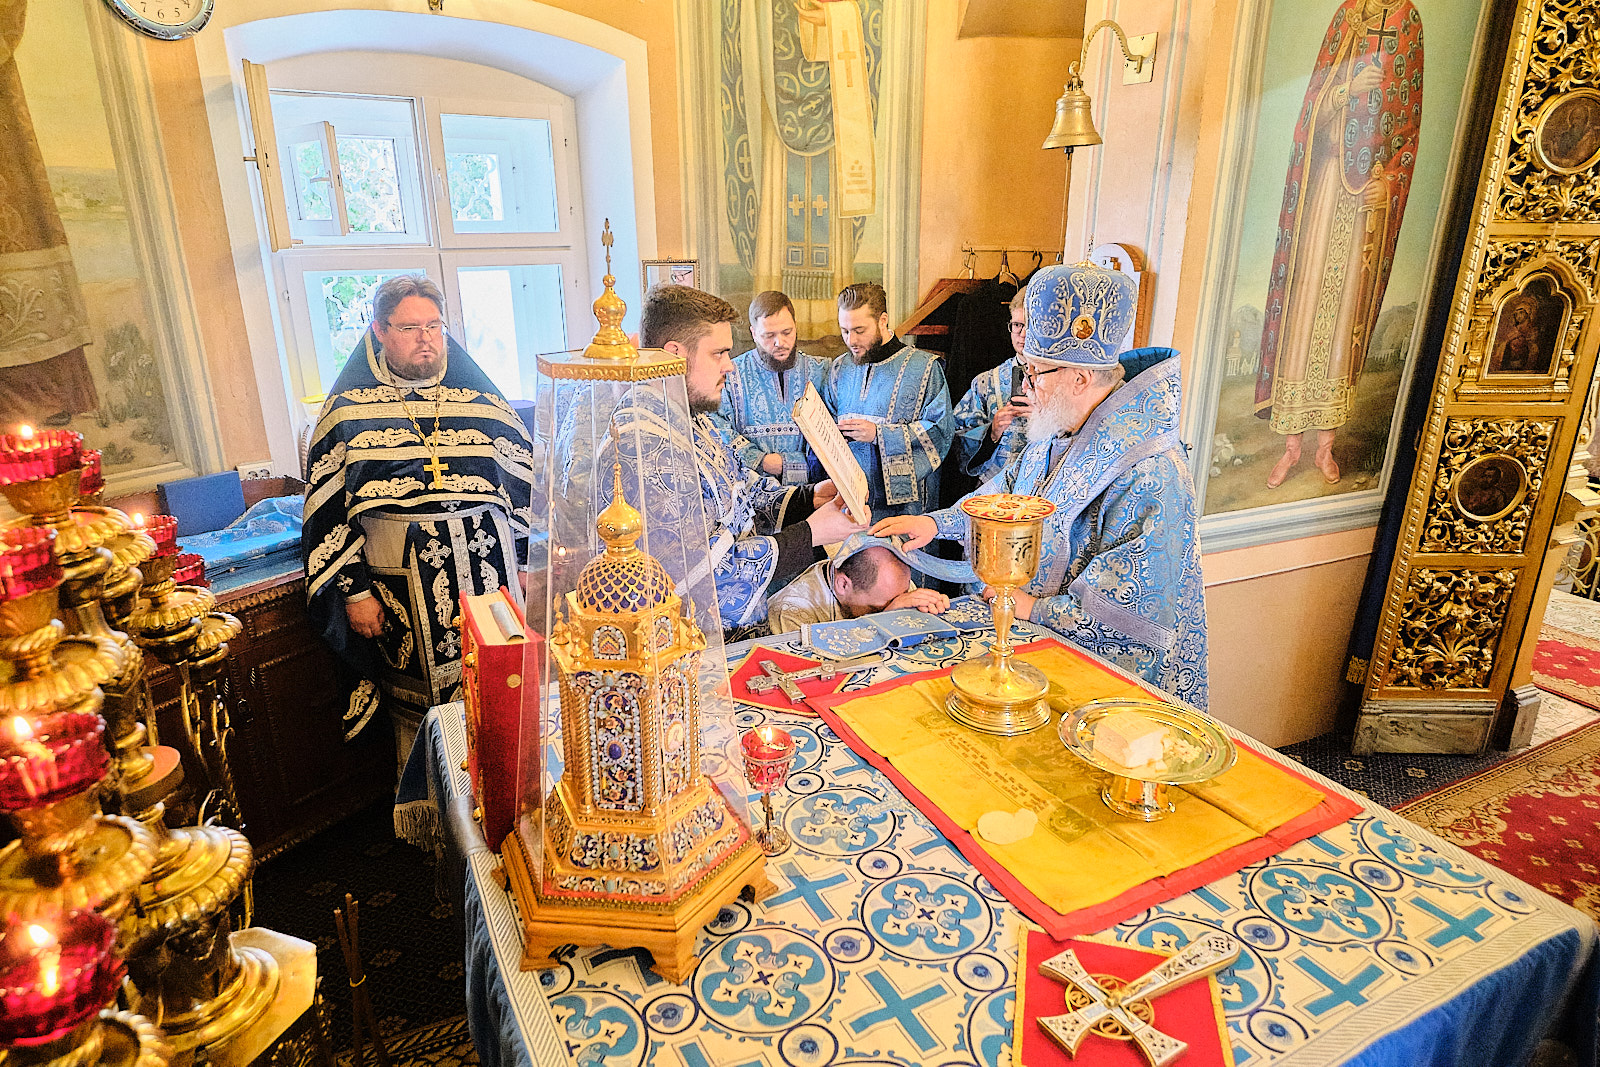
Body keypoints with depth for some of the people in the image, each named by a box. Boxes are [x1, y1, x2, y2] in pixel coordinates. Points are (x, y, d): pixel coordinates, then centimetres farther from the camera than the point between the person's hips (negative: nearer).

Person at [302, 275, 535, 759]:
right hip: (400, 581, -1)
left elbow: (524, 483, 11)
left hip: (487, 564, 2)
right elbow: (327, 508, 1)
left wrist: (519, 563, 10)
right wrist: (354, 590, -3)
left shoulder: (481, 400, 6)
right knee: (416, 705, 8)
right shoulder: (348, 409, 1)